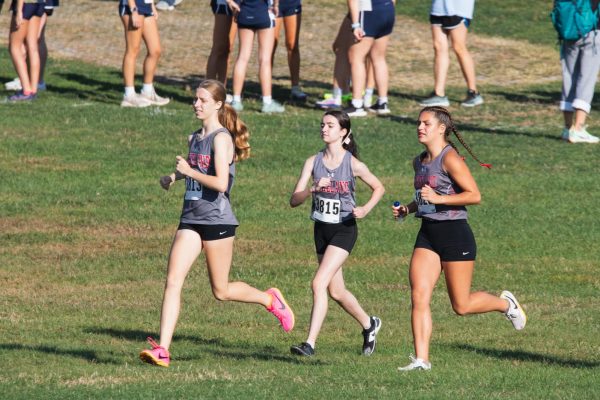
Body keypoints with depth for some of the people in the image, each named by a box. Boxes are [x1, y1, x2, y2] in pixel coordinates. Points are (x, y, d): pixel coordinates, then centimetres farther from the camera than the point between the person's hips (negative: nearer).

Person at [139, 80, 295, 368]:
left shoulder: (221, 138, -13)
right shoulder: (195, 138, 13)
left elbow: (221, 183, -23)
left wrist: (189, 171, -16)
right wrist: (174, 177, 14)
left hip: (216, 220, -7)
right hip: (190, 220, 7)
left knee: (221, 291, 5)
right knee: (173, 282, -7)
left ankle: (270, 300, 31)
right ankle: (162, 350, -12)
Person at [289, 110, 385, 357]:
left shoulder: (353, 164, -9)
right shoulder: (313, 162, -1)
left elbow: (378, 188, 7)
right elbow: (294, 200, -7)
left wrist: (366, 209, -11)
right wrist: (313, 188, -25)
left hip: (344, 230, -5)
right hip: (322, 230, 5)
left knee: (319, 283, -19)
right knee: (336, 291, 15)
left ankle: (310, 343, -19)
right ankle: (368, 324, 41)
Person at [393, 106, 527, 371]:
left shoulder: (450, 158, -13)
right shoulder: (419, 162, 12)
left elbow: (474, 195, -18)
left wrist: (438, 198, -23)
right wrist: (407, 209, 9)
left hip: (454, 233, -7)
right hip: (428, 234, 7)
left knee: (461, 305, 2)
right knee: (419, 296, -8)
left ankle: (505, 303, 30)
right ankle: (421, 359, -7)